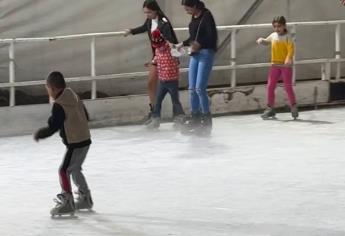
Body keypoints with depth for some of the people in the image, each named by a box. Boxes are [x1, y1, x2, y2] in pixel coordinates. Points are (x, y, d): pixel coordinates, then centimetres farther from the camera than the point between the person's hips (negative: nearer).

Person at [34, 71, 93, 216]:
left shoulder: (59, 106, -19)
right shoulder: (75, 98, 8)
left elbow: (53, 127, -17)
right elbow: (86, 117, 16)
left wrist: (39, 134, -2)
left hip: (75, 144, -9)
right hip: (85, 140, 9)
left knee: (64, 171, -4)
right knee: (75, 169, 23)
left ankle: (67, 202, -5)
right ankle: (85, 199, 32)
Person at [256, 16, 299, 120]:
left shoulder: (287, 37, -9)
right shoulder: (273, 36, 7)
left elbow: (291, 49, -18)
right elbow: (266, 41, 26)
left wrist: (288, 59, -36)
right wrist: (261, 41, 3)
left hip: (286, 65, -5)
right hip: (275, 64, 5)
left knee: (288, 86, -1)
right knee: (270, 86, 2)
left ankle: (294, 107, 15)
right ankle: (270, 108, 10)